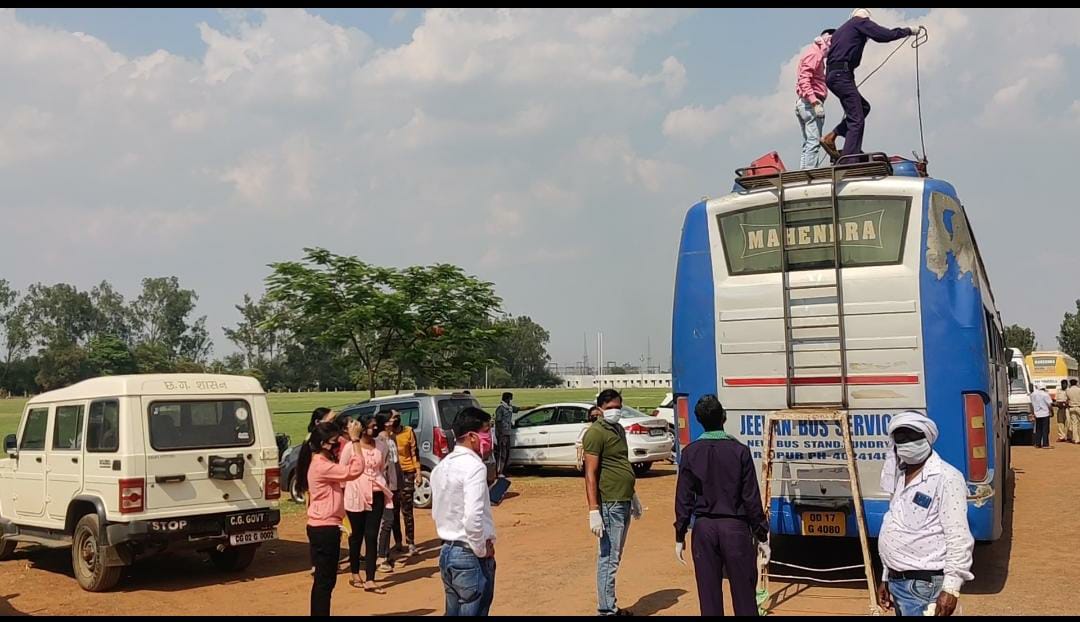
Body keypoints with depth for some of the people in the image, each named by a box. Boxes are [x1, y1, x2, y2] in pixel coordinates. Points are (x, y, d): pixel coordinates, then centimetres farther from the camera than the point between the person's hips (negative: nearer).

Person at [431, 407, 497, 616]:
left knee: (454, 612, 16)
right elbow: (473, 517, -26)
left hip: (447, 551, 9)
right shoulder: (474, 466, -18)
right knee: (472, 612, 0)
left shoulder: (442, 466, 9)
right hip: (470, 555, -8)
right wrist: (482, 550, -13)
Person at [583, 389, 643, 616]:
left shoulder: (619, 430, 16)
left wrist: (633, 496, 27)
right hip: (609, 504, -9)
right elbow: (590, 474, -17)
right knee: (609, 558, -5)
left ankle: (611, 606, 22)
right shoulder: (595, 433, -12)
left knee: (614, 556, 14)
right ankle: (606, 609, 2)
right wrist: (594, 511, -22)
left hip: (623, 502, 9)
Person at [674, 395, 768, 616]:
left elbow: (683, 498, -2)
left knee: (709, 593, 8)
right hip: (735, 526, -1)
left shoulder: (690, 453, -3)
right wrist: (761, 534, 3)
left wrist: (680, 536, 6)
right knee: (743, 591, 7)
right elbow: (751, 497, -5)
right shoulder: (739, 450, -7)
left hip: (704, 527, 1)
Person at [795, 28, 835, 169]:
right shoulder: (814, 53, -7)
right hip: (810, 104, -10)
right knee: (814, 142, -14)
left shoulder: (817, 54, 23)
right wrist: (815, 101, -26)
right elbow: (804, 79, -19)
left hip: (804, 104, 10)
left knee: (808, 144, 10)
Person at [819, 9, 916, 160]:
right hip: (842, 74, -9)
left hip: (831, 75, 9)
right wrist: (908, 31, 6)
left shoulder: (841, 30, 30)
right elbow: (884, 35, -5)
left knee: (864, 107, 18)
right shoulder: (861, 21, 5)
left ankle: (831, 137, 7)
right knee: (857, 120, -9)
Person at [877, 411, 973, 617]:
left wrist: (951, 588, -21)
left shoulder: (946, 478, -13)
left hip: (923, 584, -8)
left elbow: (958, 538, -17)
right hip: (897, 580, 8)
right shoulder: (900, 476, 14)